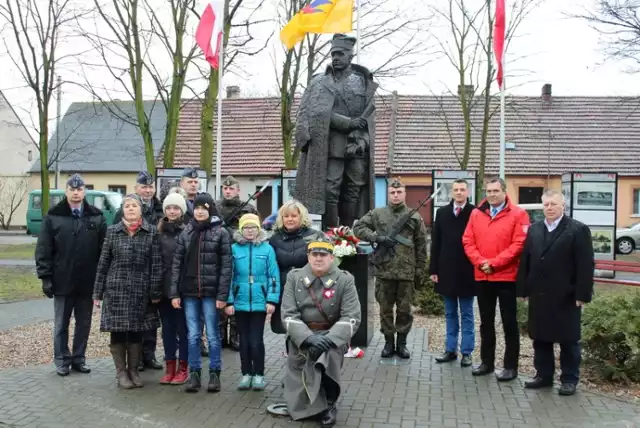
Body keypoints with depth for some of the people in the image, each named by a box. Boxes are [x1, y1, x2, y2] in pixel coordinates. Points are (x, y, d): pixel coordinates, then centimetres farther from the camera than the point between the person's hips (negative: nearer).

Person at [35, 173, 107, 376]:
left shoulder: (96, 217, 2)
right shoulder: (53, 217, -1)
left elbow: (105, 250, 2)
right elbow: (43, 250, -1)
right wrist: (45, 276, -7)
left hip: (88, 282, 1)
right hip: (62, 281, -1)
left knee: (84, 323, 10)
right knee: (61, 323, 9)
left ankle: (79, 358, 22)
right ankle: (62, 360, 19)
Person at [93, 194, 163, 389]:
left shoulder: (151, 232, 1)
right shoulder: (112, 231, 4)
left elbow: (157, 264, -1)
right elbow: (103, 263, 5)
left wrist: (155, 292, -6)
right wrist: (98, 291, 2)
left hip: (140, 291, 0)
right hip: (116, 289, 0)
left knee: (136, 331, 8)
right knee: (118, 332, 3)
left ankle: (133, 370, 21)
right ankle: (121, 372, 14)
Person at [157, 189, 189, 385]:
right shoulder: (159, 232, 8)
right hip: (164, 287, 4)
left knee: (182, 327, 5)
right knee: (167, 327, 11)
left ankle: (183, 367, 15)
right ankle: (170, 367, 21)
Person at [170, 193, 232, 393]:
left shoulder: (221, 233, -1)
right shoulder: (186, 233, 9)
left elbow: (226, 266, -5)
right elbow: (177, 264, 8)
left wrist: (222, 295, -11)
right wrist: (175, 293, 0)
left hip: (210, 292, -3)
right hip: (189, 292, 3)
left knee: (212, 335, 4)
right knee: (193, 336, 7)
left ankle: (214, 374, 14)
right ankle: (194, 373, 16)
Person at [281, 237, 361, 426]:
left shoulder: (345, 280, -5)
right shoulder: (294, 277, -1)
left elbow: (352, 317, -11)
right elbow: (288, 315, -8)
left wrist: (330, 338, -27)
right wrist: (308, 338, -24)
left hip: (331, 335, -1)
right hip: (300, 337, 1)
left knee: (328, 352, -38)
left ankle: (329, 404, -13)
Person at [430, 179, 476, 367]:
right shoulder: (442, 212, 7)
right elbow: (436, 242, 7)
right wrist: (434, 269, 3)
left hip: (466, 272, -4)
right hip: (447, 271, 4)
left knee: (467, 315, 6)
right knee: (450, 314, 12)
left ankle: (466, 352, 12)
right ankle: (450, 350, 19)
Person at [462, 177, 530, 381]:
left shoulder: (518, 214, -6)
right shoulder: (476, 214, 8)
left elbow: (519, 244, -13)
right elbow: (468, 241, 5)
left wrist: (494, 263, -17)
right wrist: (479, 261, -11)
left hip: (506, 277, -4)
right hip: (482, 277, 5)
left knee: (509, 323, 4)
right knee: (486, 322, 14)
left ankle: (511, 366, 12)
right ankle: (487, 362, 25)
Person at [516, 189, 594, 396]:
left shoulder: (578, 230, -6)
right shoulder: (534, 230, 11)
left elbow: (585, 265, -10)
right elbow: (525, 261, 9)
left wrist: (582, 295, -14)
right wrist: (524, 290, 4)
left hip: (566, 297, -5)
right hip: (539, 296, 5)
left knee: (568, 340, 5)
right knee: (540, 338, 12)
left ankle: (569, 379, 16)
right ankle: (543, 375, 24)